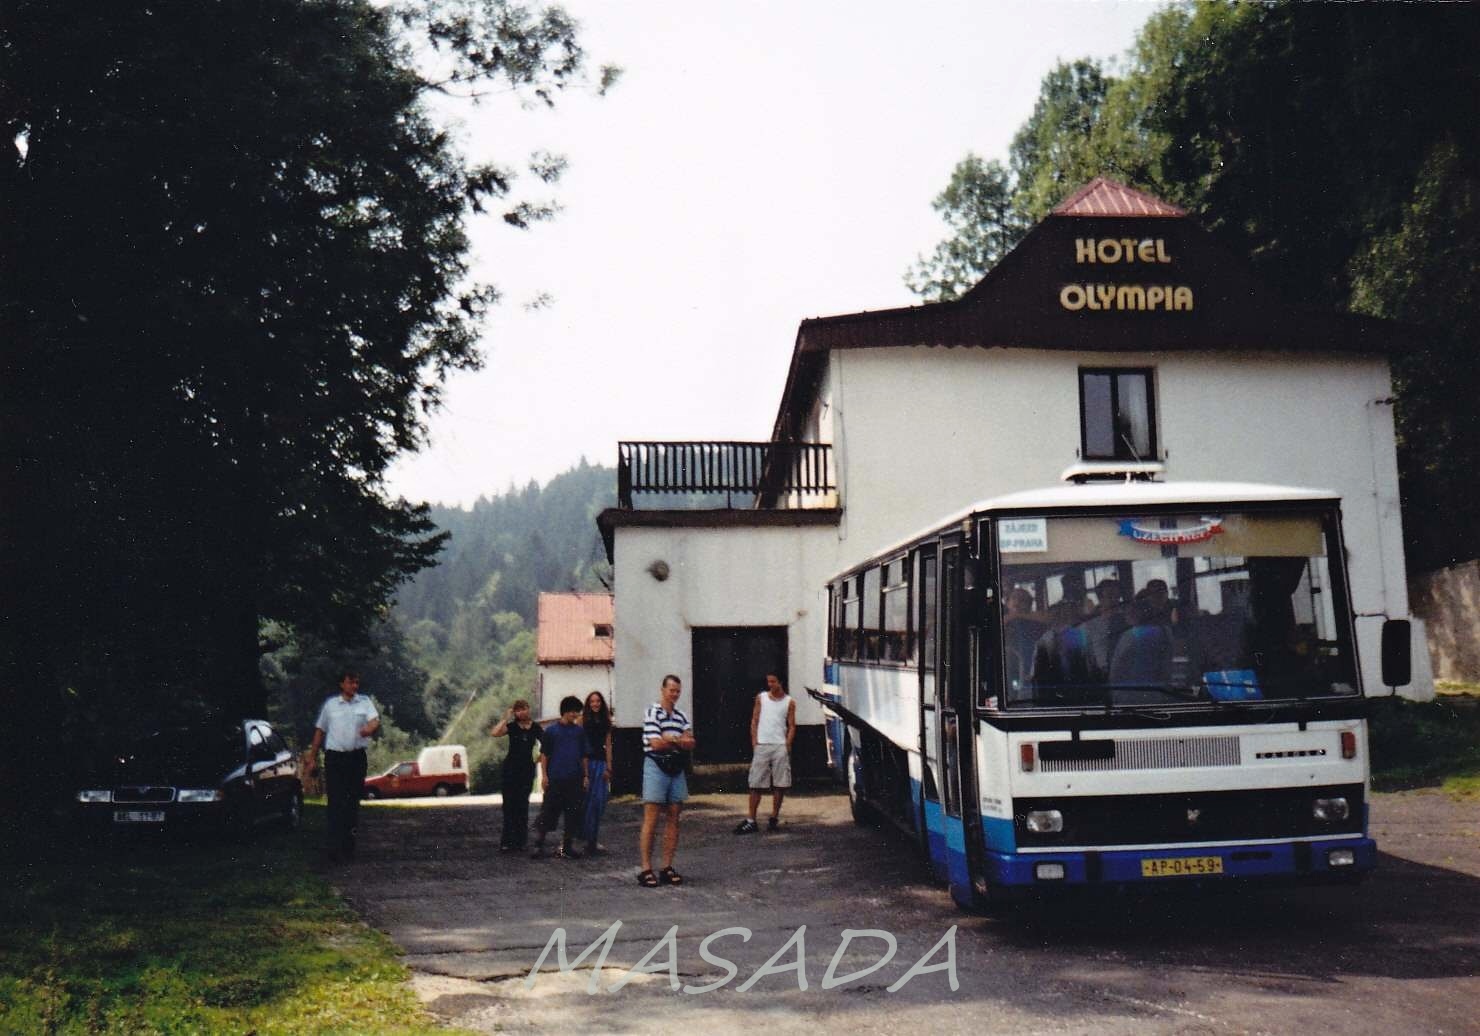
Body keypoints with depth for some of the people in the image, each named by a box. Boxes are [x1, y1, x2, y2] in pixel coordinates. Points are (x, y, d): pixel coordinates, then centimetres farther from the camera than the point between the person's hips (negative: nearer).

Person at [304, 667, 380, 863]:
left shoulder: (365, 702, 6)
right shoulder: (330, 704, 7)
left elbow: (375, 720, -10)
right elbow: (320, 731, 13)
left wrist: (371, 727, -35)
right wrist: (312, 758, 12)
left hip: (357, 757, 1)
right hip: (334, 757, -1)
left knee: (353, 801, 8)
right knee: (335, 803, -8)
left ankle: (348, 844, 20)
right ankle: (335, 847, -12)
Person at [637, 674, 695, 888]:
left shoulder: (682, 716, 14)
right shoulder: (652, 713, -5)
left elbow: (691, 744, 5)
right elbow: (656, 744, -14)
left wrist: (671, 739, -12)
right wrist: (680, 742, -1)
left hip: (676, 770, 6)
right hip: (656, 767, -6)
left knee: (674, 819, 6)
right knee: (651, 820, -7)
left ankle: (667, 868, 11)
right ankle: (646, 870, -5)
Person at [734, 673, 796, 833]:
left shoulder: (789, 702, 6)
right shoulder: (761, 698, 8)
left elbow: (791, 726, 5)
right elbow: (754, 721, 8)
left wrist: (787, 745, -7)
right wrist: (754, 741, -2)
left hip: (781, 746, 0)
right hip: (761, 746, 0)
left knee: (780, 784, 1)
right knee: (756, 785, -1)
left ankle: (774, 817, 13)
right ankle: (751, 821, 0)